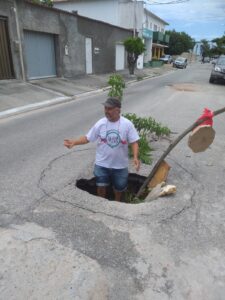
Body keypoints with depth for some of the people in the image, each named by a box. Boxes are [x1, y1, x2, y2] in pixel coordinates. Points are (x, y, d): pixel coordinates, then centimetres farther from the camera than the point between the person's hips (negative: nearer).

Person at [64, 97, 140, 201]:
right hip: (102, 163, 0)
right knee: (101, 186, 9)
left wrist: (135, 157, -25)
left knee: (119, 186, 19)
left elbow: (134, 142, -11)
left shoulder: (127, 124, -14)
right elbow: (87, 138, -3)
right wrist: (74, 142, -19)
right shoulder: (100, 123, -10)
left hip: (120, 164, 0)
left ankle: (117, 202, 50)